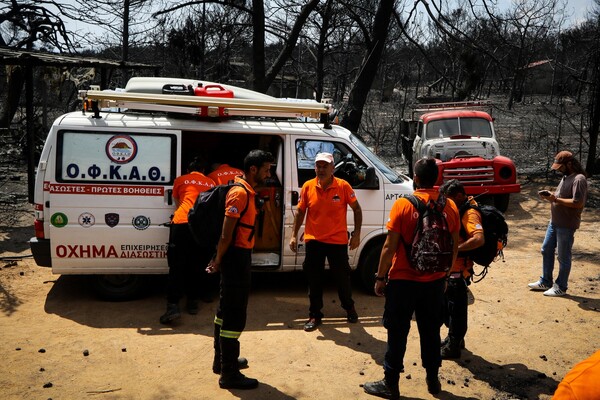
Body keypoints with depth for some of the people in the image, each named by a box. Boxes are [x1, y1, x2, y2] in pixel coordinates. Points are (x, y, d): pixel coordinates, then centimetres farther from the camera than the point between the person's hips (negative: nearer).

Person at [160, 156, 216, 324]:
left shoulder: (180, 180, 17)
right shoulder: (211, 182, 21)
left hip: (181, 223, -2)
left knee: (177, 266, -2)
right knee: (197, 265, 15)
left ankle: (173, 306, -11)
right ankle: (193, 302, 21)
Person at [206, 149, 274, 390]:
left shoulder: (246, 191, 13)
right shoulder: (240, 193, -18)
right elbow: (226, 233, -20)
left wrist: (219, 260, 16)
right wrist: (219, 261, -11)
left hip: (238, 255, 10)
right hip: (236, 256, -10)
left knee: (227, 309, 19)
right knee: (235, 315, -3)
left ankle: (222, 360, 34)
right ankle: (229, 374, 6)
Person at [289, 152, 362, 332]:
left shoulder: (343, 186, -8)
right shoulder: (308, 187, -3)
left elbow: (357, 209, 2)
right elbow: (300, 212, 6)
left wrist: (357, 233, -3)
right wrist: (294, 235, 2)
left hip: (338, 241, -1)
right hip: (313, 241, 2)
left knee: (342, 277, 12)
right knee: (314, 280, 10)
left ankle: (349, 307, 38)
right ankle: (315, 315, 25)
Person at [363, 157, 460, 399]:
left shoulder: (403, 205, -14)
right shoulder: (450, 207, -1)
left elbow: (390, 247, -14)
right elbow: (454, 246, 7)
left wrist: (380, 277, -4)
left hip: (403, 280, -4)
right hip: (435, 281, 4)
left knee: (397, 333, 6)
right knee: (431, 331, 18)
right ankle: (433, 379, 31)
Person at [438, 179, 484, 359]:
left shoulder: (470, 213, -20)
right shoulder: (459, 208, 9)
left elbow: (479, 239, -34)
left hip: (458, 269, -10)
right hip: (449, 267, 10)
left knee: (456, 308, 3)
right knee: (445, 304, 21)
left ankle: (453, 347, 16)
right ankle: (454, 338, 38)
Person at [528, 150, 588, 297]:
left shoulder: (579, 179, -18)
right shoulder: (566, 177, 12)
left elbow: (577, 203, -27)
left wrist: (555, 199, -24)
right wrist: (551, 195, 1)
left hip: (566, 225, -10)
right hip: (554, 222, 10)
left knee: (563, 257, 3)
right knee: (546, 250, 16)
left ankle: (561, 287, 16)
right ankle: (545, 282, 29)